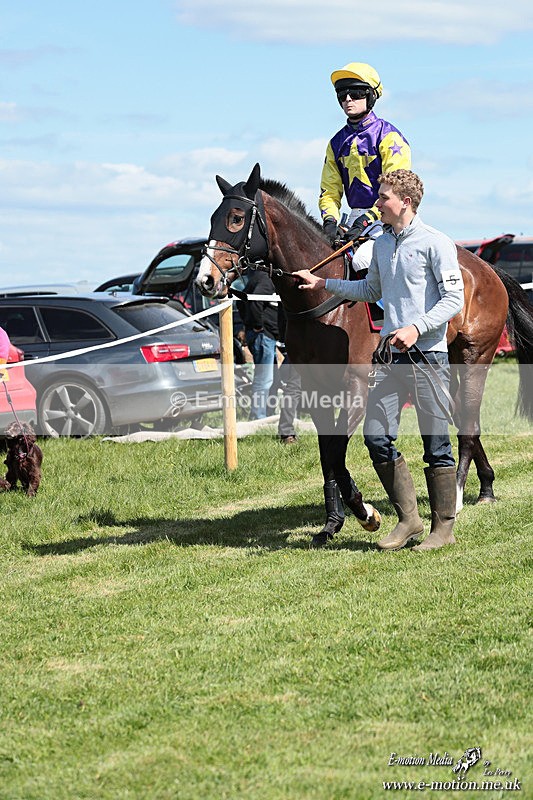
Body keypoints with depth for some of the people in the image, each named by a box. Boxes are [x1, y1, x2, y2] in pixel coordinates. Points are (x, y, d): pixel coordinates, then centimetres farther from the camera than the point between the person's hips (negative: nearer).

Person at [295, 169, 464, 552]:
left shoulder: (435, 243, -7)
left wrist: (417, 327, -22)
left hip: (428, 355, -7)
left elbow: (454, 299, -11)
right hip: (390, 356, 7)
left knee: (436, 444, -1)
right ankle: (408, 519, 12)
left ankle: (444, 527, 9)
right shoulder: (382, 244, 14)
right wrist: (323, 283, 24)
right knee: (376, 437, 0)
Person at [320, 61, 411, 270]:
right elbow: (329, 190, 14)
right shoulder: (337, 143, 14)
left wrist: (367, 220, -23)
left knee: (362, 260, -29)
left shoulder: (388, 136, -7)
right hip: (355, 218, 7)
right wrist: (330, 220, -7)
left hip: (386, 219, -7)